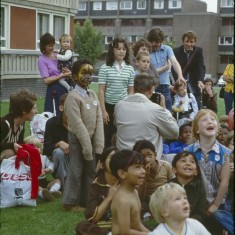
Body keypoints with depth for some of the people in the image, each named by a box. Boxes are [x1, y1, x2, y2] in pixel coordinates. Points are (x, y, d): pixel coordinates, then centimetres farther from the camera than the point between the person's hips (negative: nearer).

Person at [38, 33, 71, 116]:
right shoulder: (42, 60, -4)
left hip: (64, 89, 6)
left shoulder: (57, 55, 12)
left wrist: (68, 73, -3)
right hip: (54, 91, -6)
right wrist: (62, 75, -16)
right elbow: (46, 80, -12)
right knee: (55, 115, -7)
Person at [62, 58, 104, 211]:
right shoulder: (73, 97, -17)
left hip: (91, 138, 7)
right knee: (76, 171, 0)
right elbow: (78, 125, -20)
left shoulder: (93, 95, 6)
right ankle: (71, 202, 12)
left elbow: (99, 120, 3)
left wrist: (98, 144, -4)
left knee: (91, 171, 12)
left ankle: (86, 200, 24)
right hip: (78, 139, -7)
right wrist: (86, 146, -20)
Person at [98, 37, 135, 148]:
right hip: (109, 106, -2)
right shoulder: (105, 68, -4)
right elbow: (101, 91, -4)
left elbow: (131, 91, 7)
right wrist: (103, 110, -9)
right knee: (108, 137, 3)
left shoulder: (130, 69, 3)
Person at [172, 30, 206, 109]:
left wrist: (200, 80, -29)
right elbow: (174, 67, -13)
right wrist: (178, 79, -32)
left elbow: (201, 67, -10)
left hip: (195, 87, 1)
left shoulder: (199, 51, 0)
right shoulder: (176, 51, -3)